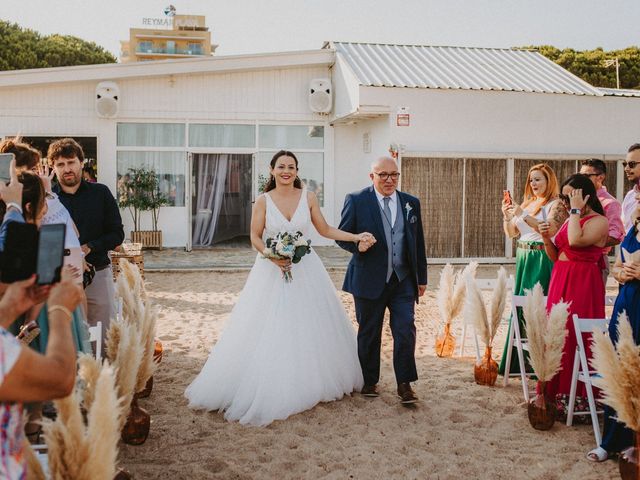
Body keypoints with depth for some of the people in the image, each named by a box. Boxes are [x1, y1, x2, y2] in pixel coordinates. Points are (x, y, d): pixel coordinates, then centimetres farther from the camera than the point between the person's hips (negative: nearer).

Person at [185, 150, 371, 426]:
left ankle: (311, 385, 24)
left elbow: (325, 230, 6)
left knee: (311, 328, 8)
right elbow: (255, 238, -1)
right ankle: (268, 390, 9)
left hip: (306, 270, 2)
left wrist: (356, 237, -3)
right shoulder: (263, 201, -3)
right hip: (272, 270, -2)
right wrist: (273, 256, -18)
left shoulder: (308, 197, 1)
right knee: (268, 331, -2)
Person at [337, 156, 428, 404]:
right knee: (369, 333, 10)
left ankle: (404, 384, 9)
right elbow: (342, 235, -1)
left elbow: (418, 243, 12)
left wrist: (421, 277, 13)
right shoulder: (356, 200, -3)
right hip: (370, 279, -2)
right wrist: (357, 246, -22)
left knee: (405, 331, -3)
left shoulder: (411, 203, 8)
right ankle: (369, 381, 26)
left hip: (403, 280, 2)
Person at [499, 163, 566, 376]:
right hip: (523, 259, 7)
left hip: (542, 261, -7)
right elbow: (511, 233, 17)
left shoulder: (556, 205, -3)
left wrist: (523, 215, -21)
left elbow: (551, 229, -20)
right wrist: (507, 215, -1)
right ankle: (518, 361, 14)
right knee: (520, 308, 7)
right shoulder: (527, 203, 18)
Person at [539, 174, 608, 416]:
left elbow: (576, 241, -27)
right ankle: (558, 391, 18)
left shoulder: (599, 221, -8)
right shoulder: (570, 220, 16)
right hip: (560, 283, 8)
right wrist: (547, 238, 0)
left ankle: (579, 396, 4)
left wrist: (576, 210, -16)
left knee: (576, 337, -6)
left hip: (582, 285, -8)